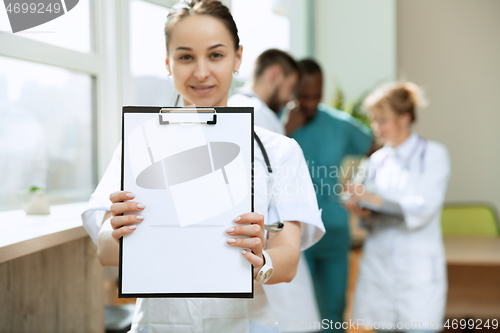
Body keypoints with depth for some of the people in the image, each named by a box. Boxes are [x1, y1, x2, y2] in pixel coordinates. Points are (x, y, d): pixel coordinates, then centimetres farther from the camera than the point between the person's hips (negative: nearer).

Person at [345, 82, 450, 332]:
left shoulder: (433, 154, -1)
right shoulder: (377, 160, 12)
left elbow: (424, 208, -13)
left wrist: (375, 199, -20)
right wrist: (362, 211, -6)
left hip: (417, 270, -4)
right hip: (378, 263, 4)